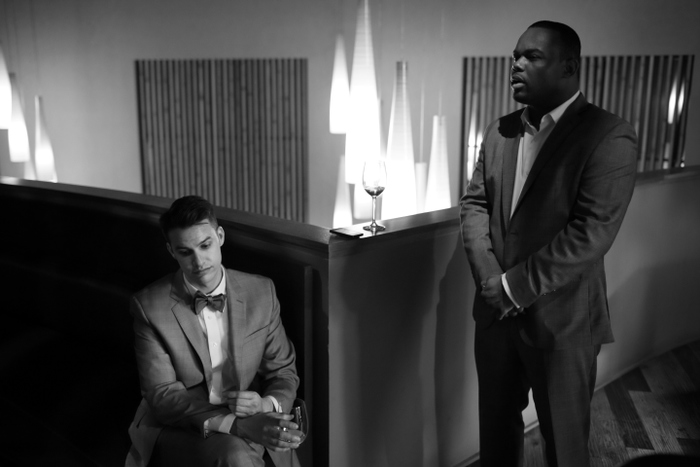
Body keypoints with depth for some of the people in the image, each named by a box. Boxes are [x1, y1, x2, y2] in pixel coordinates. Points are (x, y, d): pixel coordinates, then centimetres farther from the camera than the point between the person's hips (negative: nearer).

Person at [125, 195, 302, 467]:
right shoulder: (149, 307, -7)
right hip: (179, 431, -3)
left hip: (252, 426, 3)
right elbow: (162, 395, -11)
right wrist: (236, 424, -25)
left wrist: (268, 405, -15)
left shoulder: (261, 292, 0)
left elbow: (283, 371, 8)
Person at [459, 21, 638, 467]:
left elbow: (590, 234, -21)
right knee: (495, 423, 21)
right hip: (495, 309, 6)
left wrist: (516, 286, -19)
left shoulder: (610, 137, -13)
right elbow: (474, 202, 6)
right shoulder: (500, 130, 7)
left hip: (561, 318, -5)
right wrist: (488, 274, -10)